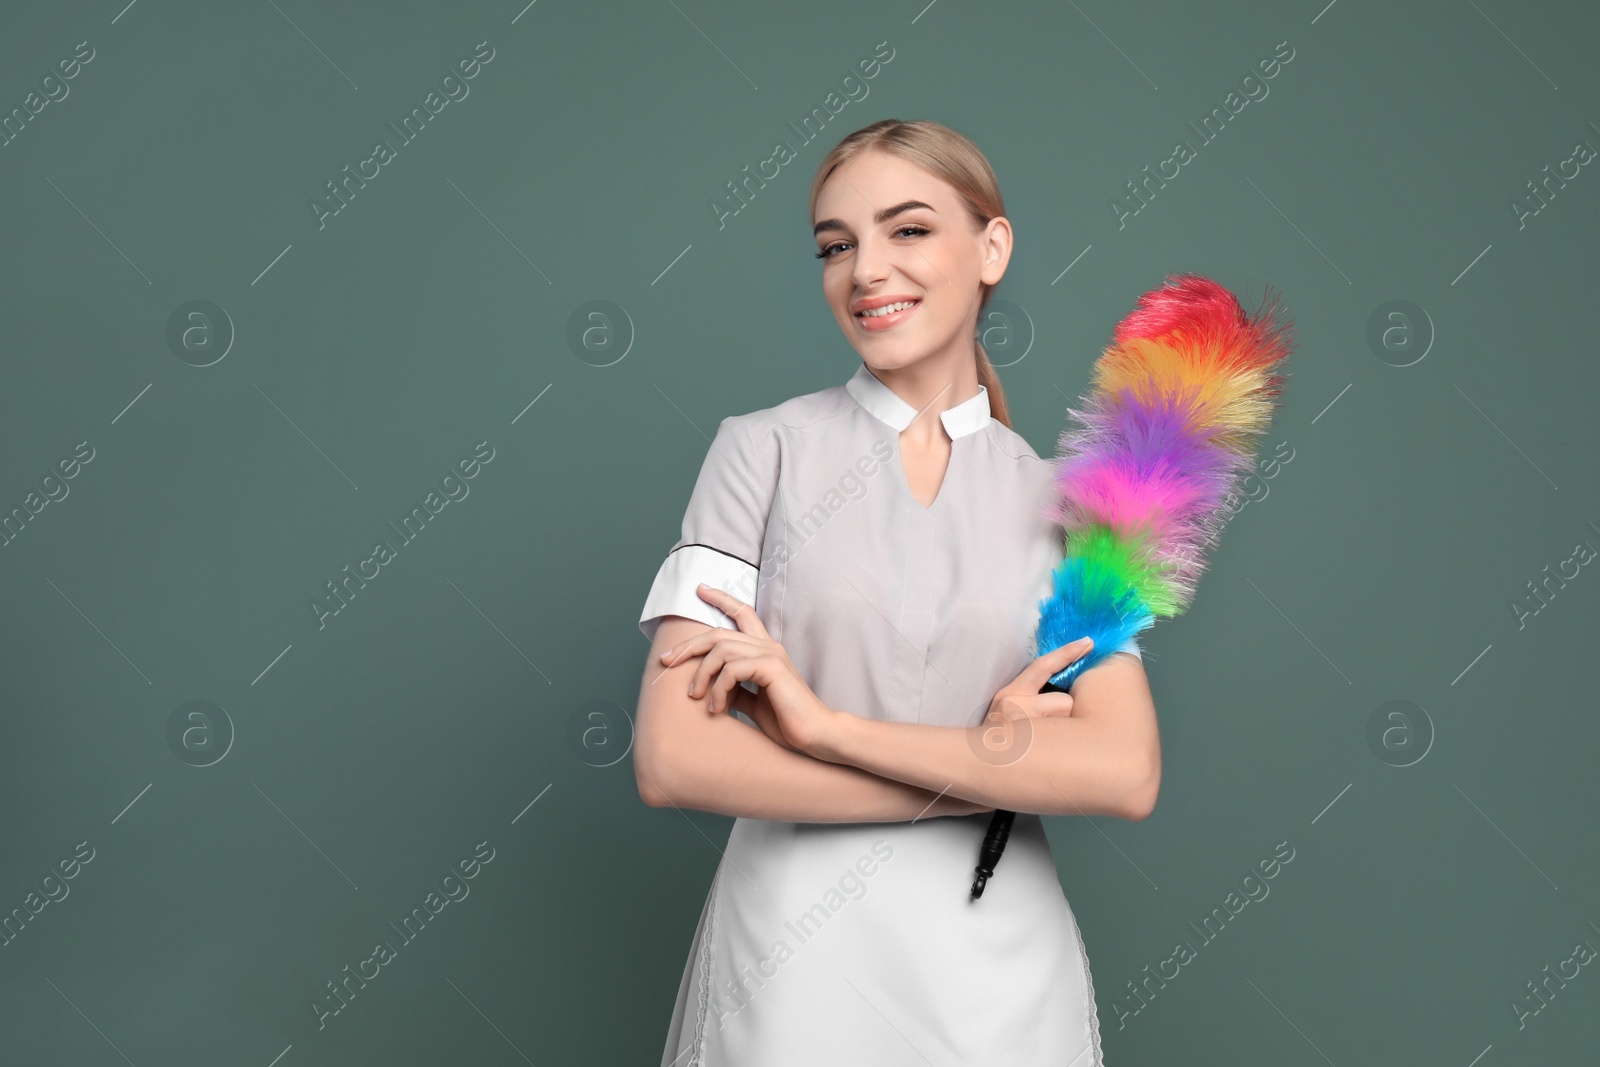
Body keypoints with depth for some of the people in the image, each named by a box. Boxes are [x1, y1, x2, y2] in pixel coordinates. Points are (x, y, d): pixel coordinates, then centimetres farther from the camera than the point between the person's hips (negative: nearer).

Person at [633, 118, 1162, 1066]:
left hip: (998, 968, 2)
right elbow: (673, 761, -12)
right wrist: (990, 761, -13)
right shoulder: (765, 449, -4)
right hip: (789, 957, -1)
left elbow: (1126, 774, -13)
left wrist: (823, 723, -18)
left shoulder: (1062, 499, 1)